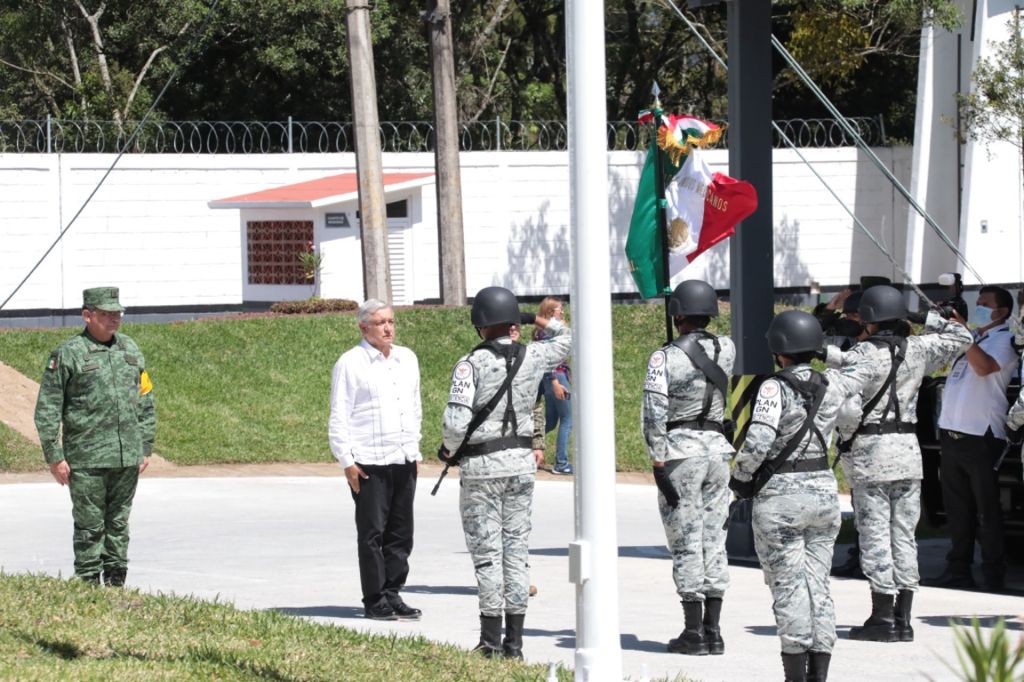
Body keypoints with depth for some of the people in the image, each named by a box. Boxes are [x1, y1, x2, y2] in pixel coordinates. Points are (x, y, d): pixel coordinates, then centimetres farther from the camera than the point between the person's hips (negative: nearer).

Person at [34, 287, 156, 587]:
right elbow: (46, 410, -4)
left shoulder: (130, 350, 12)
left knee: (119, 523, 10)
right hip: (87, 460, -5)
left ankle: (116, 582, 16)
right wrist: (54, 457, -8)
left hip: (127, 459, 5)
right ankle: (88, 585, 3)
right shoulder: (68, 354, -4)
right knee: (89, 527, -2)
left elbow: (146, 402, 18)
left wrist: (146, 447, 14)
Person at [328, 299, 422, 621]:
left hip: (404, 460, 6)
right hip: (369, 462, -6)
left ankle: (393, 594, 13)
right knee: (372, 533, -4)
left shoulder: (407, 359, 14)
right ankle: (374, 601, 1)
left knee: (401, 533, 6)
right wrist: (346, 461, -9)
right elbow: (339, 417, -5)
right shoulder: (351, 363, -4)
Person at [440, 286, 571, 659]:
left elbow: (456, 421, -19)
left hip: (481, 465, -5)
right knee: (516, 549, 9)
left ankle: (491, 639, -1)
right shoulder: (531, 357, 1)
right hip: (522, 462, 5)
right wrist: (544, 321, 33)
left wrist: (450, 451, -1)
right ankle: (514, 641, 10)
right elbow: (565, 339, 23)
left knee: (486, 551, 0)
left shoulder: (471, 363, -14)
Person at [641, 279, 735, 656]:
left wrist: (658, 462, -13)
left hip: (680, 450, -5)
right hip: (718, 448, 5)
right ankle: (713, 631, 9)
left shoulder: (664, 357, -11)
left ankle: (694, 633, -1)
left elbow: (654, 412, -17)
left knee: (686, 542, -1)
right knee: (714, 539, 9)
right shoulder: (726, 349, 3)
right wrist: (698, 330, 41)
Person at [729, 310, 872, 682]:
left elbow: (758, 442, -24)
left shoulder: (775, 387, -14)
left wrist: (740, 477, -8)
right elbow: (863, 370, 25)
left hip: (780, 497, -5)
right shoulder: (831, 384, 2)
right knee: (819, 585, 9)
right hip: (823, 490, 5)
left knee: (788, 586, -2)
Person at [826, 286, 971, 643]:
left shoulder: (861, 356, -12)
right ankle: (903, 619, 11)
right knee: (904, 535, 10)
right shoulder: (917, 350, 3)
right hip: (907, 452, 5)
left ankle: (883, 618, -1)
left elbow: (848, 407, -20)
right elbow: (962, 338, 18)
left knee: (875, 536, -1)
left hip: (869, 453, -5)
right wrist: (927, 319, 15)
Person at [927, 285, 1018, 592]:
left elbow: (984, 366, -22)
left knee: (986, 511, -4)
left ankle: (993, 578, -1)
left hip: (980, 436, -8)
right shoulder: (970, 337, 19)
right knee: (956, 508, 12)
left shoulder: (1004, 339, -4)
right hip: (952, 433, 8)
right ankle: (958, 570, 19)